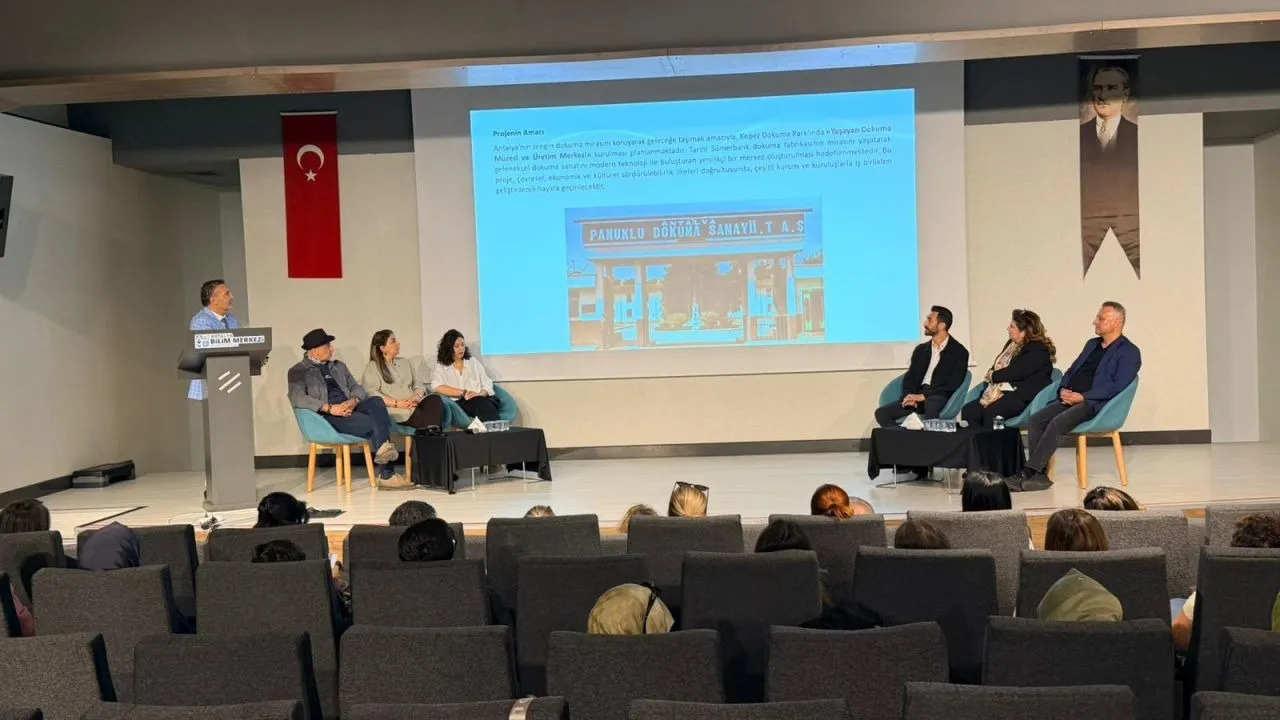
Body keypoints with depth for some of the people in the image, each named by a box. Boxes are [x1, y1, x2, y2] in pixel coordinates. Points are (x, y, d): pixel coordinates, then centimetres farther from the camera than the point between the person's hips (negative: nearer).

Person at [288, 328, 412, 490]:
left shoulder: (339, 366, 25)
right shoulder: (298, 371, 4)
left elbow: (356, 387, 18)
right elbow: (297, 398, -12)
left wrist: (354, 400, -8)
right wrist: (329, 408, -23)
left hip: (349, 408, 6)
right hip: (327, 416, -6)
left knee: (376, 402, -28)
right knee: (375, 423, -28)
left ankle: (384, 449, -39)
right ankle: (386, 475, -24)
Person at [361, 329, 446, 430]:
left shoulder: (405, 362, 25)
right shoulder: (372, 367, 6)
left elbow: (418, 383, 18)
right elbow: (371, 393, -7)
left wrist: (417, 397, -7)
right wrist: (397, 403, -16)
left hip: (414, 403, 5)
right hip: (394, 409, -5)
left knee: (435, 400, -29)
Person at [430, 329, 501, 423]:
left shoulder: (473, 362, 23)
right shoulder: (440, 368, 12)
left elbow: (487, 383, 15)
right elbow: (437, 387, -7)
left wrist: (480, 394, -9)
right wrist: (463, 393, -12)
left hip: (483, 399, 3)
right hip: (459, 403, -3)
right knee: (479, 402, -36)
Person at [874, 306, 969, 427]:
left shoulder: (959, 352, 0)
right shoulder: (921, 349, 17)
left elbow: (953, 385, -9)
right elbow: (910, 378, 13)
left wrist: (923, 395, -19)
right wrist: (910, 396, -10)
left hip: (940, 398, -5)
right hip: (917, 396, 6)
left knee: (931, 403, -43)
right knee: (881, 413, -16)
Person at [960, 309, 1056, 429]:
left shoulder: (1038, 350, -7)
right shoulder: (1011, 344, 21)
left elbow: (1017, 372, -17)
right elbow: (997, 365, 20)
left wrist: (993, 376, -3)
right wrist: (991, 375, -4)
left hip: (1023, 396, -8)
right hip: (1000, 392, 8)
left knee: (991, 412, -35)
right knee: (967, 411, -17)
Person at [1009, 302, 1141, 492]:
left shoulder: (1129, 352, 0)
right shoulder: (1092, 344, 24)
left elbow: (1118, 386, -13)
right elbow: (1071, 371, 24)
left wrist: (1083, 396, -19)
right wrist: (1063, 390, 1)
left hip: (1095, 404, -7)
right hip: (1070, 399, 7)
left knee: (1057, 423, -31)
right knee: (1035, 420, -18)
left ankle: (1027, 473, -31)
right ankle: (1039, 475, -21)